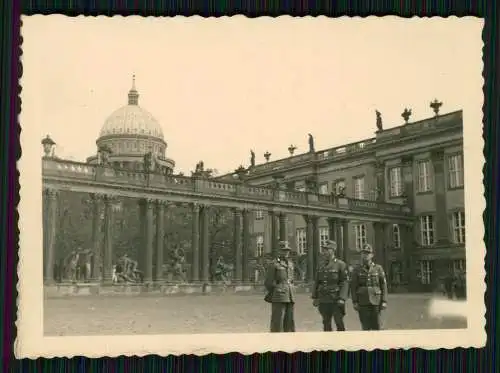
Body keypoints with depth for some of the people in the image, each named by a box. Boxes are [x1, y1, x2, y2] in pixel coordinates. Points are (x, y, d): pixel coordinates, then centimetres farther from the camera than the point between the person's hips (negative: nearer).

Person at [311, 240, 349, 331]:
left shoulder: (341, 265, -3)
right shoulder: (321, 266, 14)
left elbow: (345, 283, -8)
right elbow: (316, 282, 18)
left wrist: (342, 298, -17)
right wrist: (315, 297, 10)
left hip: (336, 301, -5)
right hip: (324, 301, 5)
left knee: (339, 323, -4)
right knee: (326, 324, 9)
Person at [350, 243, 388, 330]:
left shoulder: (378, 268, 7)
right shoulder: (357, 270, 7)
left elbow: (384, 286, 4)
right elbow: (353, 287, 3)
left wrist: (384, 301, -3)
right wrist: (354, 302, -5)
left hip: (376, 302, 0)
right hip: (362, 303, 0)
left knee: (376, 327, 1)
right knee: (366, 327, 0)